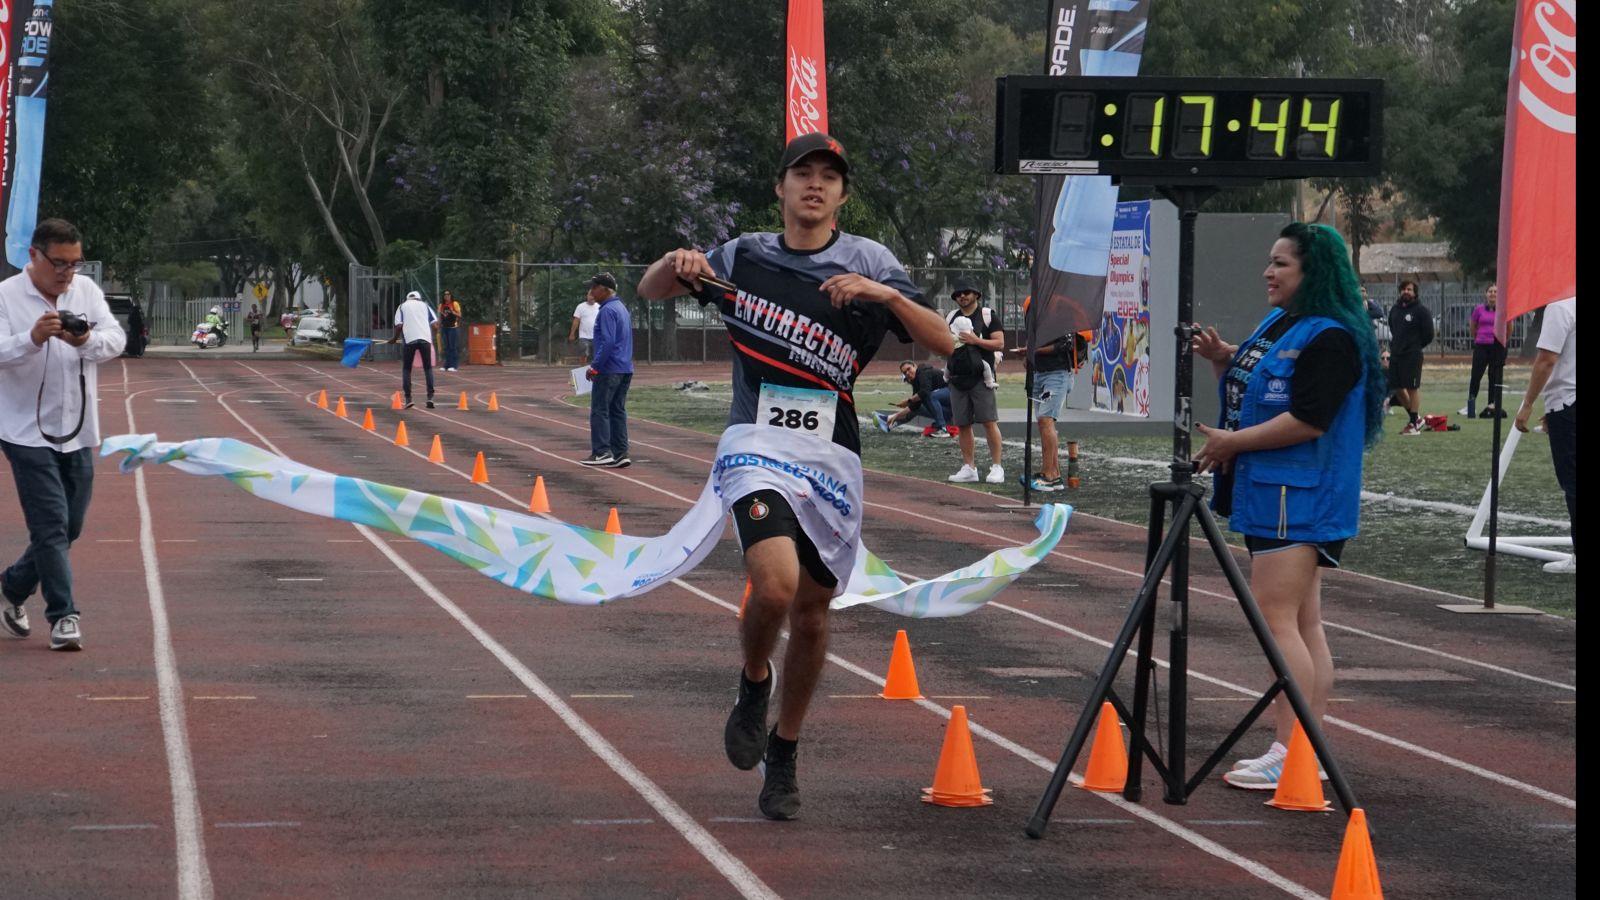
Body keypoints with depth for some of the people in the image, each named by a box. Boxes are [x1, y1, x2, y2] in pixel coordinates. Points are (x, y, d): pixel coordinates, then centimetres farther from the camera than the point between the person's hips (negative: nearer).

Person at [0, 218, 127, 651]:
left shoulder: (87, 291, 5)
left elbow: (116, 339, -5)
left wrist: (87, 340, -27)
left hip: (78, 433, 5)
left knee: (70, 526, 13)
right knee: (51, 526, -11)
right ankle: (63, 616, -6)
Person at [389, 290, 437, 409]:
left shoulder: (402, 306, 16)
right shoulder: (424, 305, 20)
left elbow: (399, 325, 3)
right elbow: (434, 322, 10)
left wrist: (395, 339, 17)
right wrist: (432, 338, 21)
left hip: (410, 340, -1)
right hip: (425, 338, 1)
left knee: (406, 369, 10)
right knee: (428, 368, 11)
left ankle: (408, 400, 0)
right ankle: (430, 397, -2)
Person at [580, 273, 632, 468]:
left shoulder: (607, 311, -13)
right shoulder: (622, 308, 17)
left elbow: (607, 342, -21)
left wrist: (595, 366, -15)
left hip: (609, 371, -9)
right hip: (625, 370, 9)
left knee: (599, 411, -5)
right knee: (618, 411, 9)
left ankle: (602, 452, -8)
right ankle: (620, 454, 7)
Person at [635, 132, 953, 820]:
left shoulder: (869, 262, 4)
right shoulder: (744, 257, 8)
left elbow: (943, 343, -4)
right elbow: (649, 291, 16)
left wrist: (886, 295, -21)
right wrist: (676, 262, -6)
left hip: (832, 458, 1)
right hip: (758, 446, -1)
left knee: (811, 612, 7)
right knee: (775, 584, -25)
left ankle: (783, 756, 28)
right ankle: (753, 683, 7)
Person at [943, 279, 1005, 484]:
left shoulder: (987, 315, 2)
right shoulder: (951, 318, 17)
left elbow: (1000, 344, -5)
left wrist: (975, 340, -14)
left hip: (980, 377, -5)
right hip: (957, 378, 5)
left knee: (989, 421, -9)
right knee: (963, 424, 5)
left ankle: (996, 467, -7)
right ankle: (969, 468, 11)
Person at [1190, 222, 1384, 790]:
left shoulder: (1332, 339, -15)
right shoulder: (1276, 324, 15)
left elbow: (1308, 420, -23)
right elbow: (1246, 395, 25)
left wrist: (1232, 443, -17)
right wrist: (1221, 360, 6)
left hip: (1300, 498, -10)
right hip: (1267, 493, 10)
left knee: (1276, 617, -14)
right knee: (1303, 623, 10)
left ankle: (1290, 754, -14)